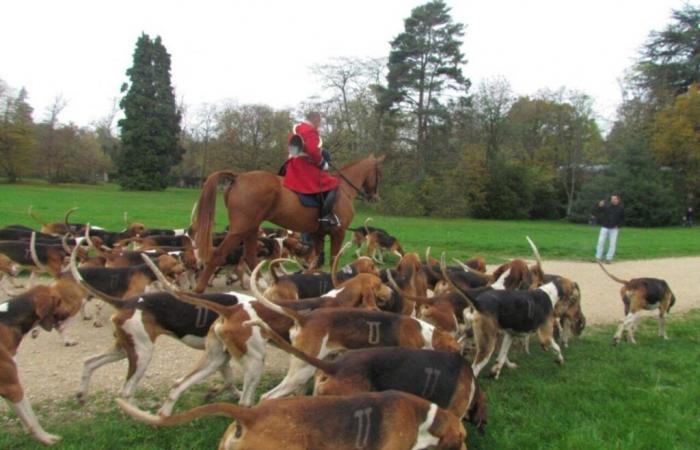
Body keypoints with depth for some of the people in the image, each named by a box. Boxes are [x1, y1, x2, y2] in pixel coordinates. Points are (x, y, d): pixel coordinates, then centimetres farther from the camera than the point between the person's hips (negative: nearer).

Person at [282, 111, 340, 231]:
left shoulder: (296, 128, 18)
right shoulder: (311, 131, -13)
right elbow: (313, 150, -27)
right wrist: (322, 163, -12)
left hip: (294, 167, 10)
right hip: (306, 167, -10)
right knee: (333, 185, -7)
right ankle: (325, 217, -19)